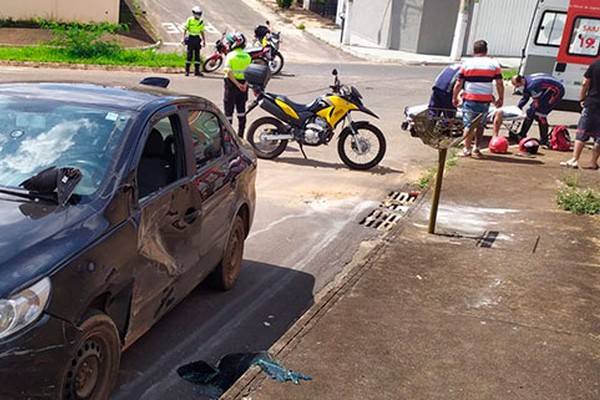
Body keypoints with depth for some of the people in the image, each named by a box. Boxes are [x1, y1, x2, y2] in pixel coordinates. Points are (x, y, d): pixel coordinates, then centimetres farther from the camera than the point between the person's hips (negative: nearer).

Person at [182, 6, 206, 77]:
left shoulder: (201, 21, 7)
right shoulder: (190, 20, -4)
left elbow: (202, 31, 14)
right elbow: (185, 29, -2)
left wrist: (204, 40, 11)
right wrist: (184, 38, -10)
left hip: (197, 39, 4)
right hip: (190, 38, -4)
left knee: (197, 55, 3)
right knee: (190, 55, -2)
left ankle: (197, 70, 8)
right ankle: (187, 70, 5)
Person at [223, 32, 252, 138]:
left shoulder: (230, 55, -9)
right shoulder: (247, 57, 5)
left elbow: (229, 72, -19)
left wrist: (237, 84, -18)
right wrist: (245, 84, -11)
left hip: (231, 84, -4)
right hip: (243, 86, 4)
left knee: (228, 109, 4)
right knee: (241, 110, 12)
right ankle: (240, 135, 16)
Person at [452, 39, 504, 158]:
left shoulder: (467, 64, 0)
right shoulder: (494, 64, 3)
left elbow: (458, 84, -2)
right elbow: (500, 84, 1)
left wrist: (454, 98, 9)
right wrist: (501, 98, 12)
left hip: (469, 99, -2)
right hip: (485, 100, 2)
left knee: (469, 125, 6)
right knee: (480, 125, 16)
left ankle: (467, 149, 5)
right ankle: (477, 149, 15)